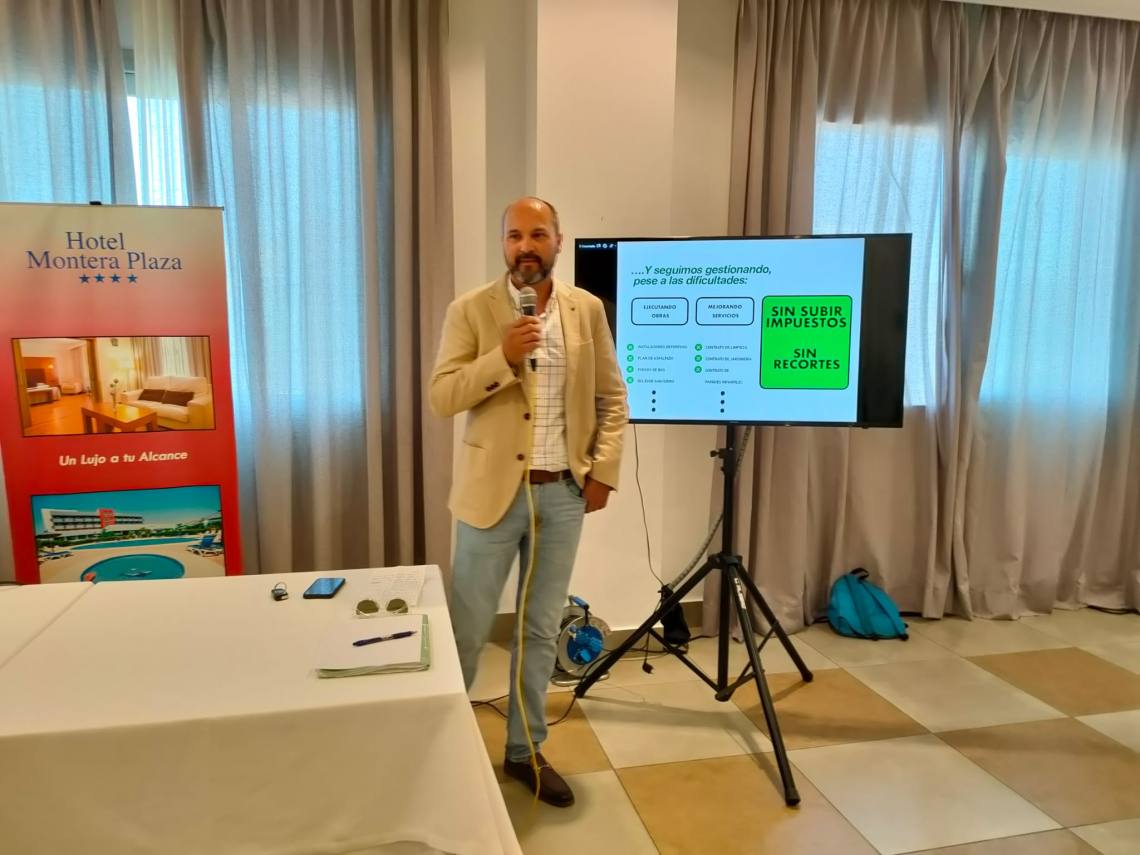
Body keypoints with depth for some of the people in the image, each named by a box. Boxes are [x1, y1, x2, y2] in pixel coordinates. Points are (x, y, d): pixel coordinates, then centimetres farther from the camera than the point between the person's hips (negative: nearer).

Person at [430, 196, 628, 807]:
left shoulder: (587, 309, 4)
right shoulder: (471, 311, -4)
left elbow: (612, 397, 8)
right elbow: (441, 399, -10)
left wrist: (603, 469, -1)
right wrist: (503, 356, -23)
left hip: (563, 493, 3)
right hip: (493, 491, -3)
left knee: (543, 630, 13)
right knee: (467, 629, 7)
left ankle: (524, 750, 30)